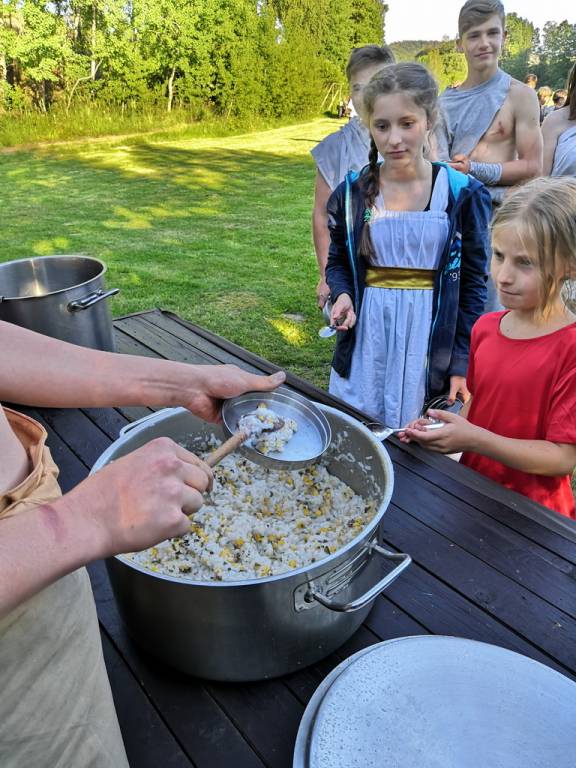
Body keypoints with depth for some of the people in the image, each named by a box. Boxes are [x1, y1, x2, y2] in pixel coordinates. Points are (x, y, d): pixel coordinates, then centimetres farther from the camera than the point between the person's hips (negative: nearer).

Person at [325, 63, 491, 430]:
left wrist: (461, 364, -4)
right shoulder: (352, 193, 0)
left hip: (431, 341, -1)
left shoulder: (463, 194, -5)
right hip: (365, 342, 2)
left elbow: (472, 285, -1)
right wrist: (343, 296, -11)